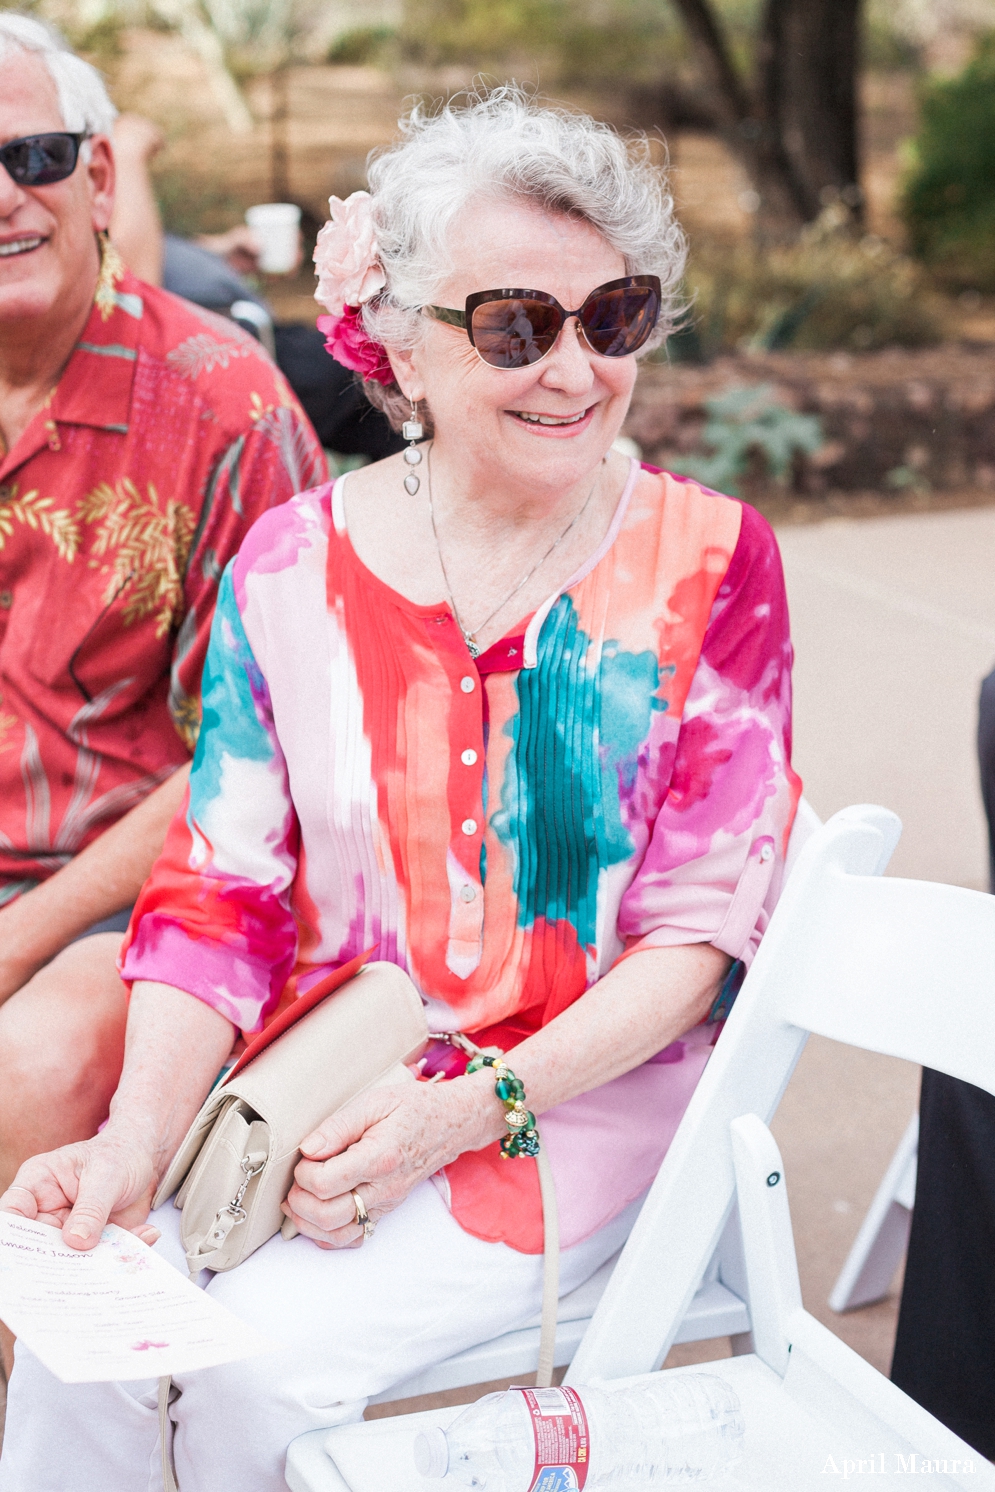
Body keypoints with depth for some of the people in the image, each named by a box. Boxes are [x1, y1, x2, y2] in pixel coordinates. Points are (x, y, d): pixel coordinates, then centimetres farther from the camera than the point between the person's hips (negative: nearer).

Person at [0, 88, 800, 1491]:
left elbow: (702, 930, -8)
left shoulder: (708, 562, -9)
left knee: (267, 1356, -21)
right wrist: (139, 1135, -18)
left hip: (584, 1093, -2)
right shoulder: (292, 563, -3)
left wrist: (470, 1111, -19)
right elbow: (220, 892, -2)